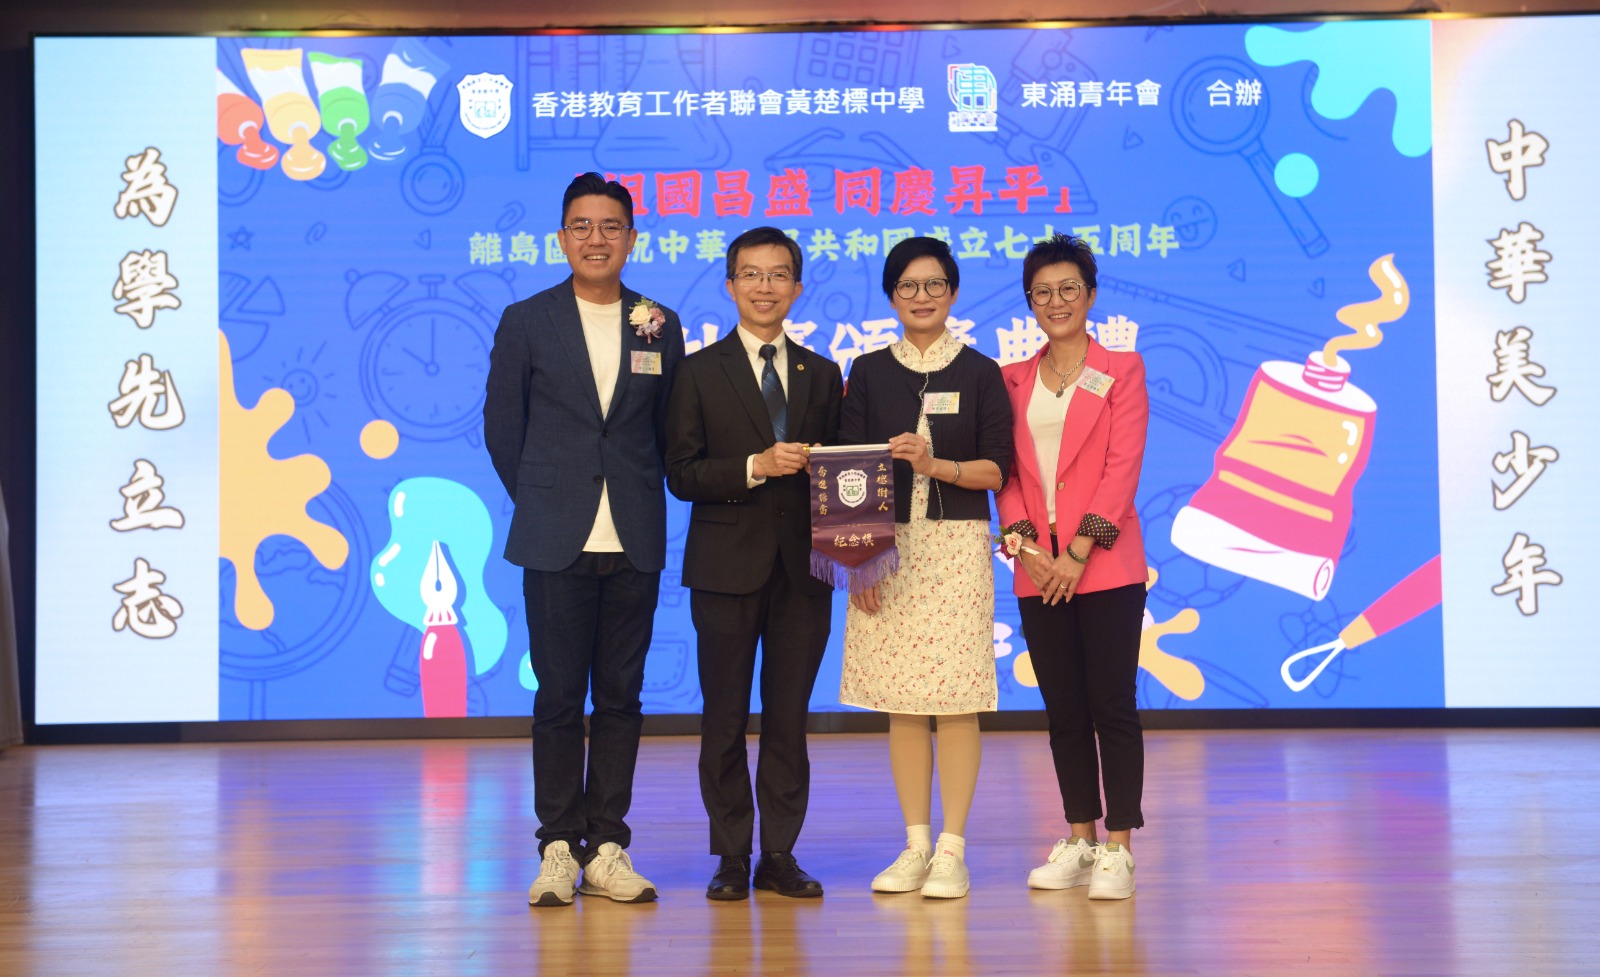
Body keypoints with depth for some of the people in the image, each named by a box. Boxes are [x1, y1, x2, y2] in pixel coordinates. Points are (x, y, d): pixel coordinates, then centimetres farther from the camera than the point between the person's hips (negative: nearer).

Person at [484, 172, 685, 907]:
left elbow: (669, 430, 12)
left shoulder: (659, 325, 7)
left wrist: (641, 498, 6)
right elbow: (501, 427, 7)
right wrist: (541, 501, 6)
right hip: (556, 541, -2)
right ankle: (558, 848, 10)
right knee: (558, 697, 1)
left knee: (621, 697, 5)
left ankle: (607, 847, 13)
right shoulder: (526, 322, 3)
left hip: (635, 542, 2)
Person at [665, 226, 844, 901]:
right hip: (727, 566, -2)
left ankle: (780, 855, 15)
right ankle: (731, 857, 13)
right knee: (725, 719, 3)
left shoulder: (822, 376, 13)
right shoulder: (700, 372, 3)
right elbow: (681, 474, -5)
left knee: (790, 718, 6)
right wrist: (756, 467, -17)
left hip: (802, 568, 3)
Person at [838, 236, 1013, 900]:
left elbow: (997, 469, 1)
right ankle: (915, 845, 13)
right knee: (900, 702, 4)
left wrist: (935, 466, -16)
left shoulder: (980, 373, 6)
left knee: (956, 700, -5)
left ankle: (952, 850, 2)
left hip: (956, 546, -2)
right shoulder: (868, 373, 9)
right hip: (885, 547, 2)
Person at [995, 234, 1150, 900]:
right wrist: (1024, 545, -7)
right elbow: (1006, 473, 9)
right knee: (1063, 710, 8)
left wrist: (1078, 551, -13)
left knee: (1112, 705, -4)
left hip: (1105, 565, -4)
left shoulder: (1121, 371, 3)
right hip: (1037, 571, 4)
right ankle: (1079, 839, 17)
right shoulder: (1013, 380, 13)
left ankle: (1118, 846, 1)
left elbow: (1123, 467, -5)